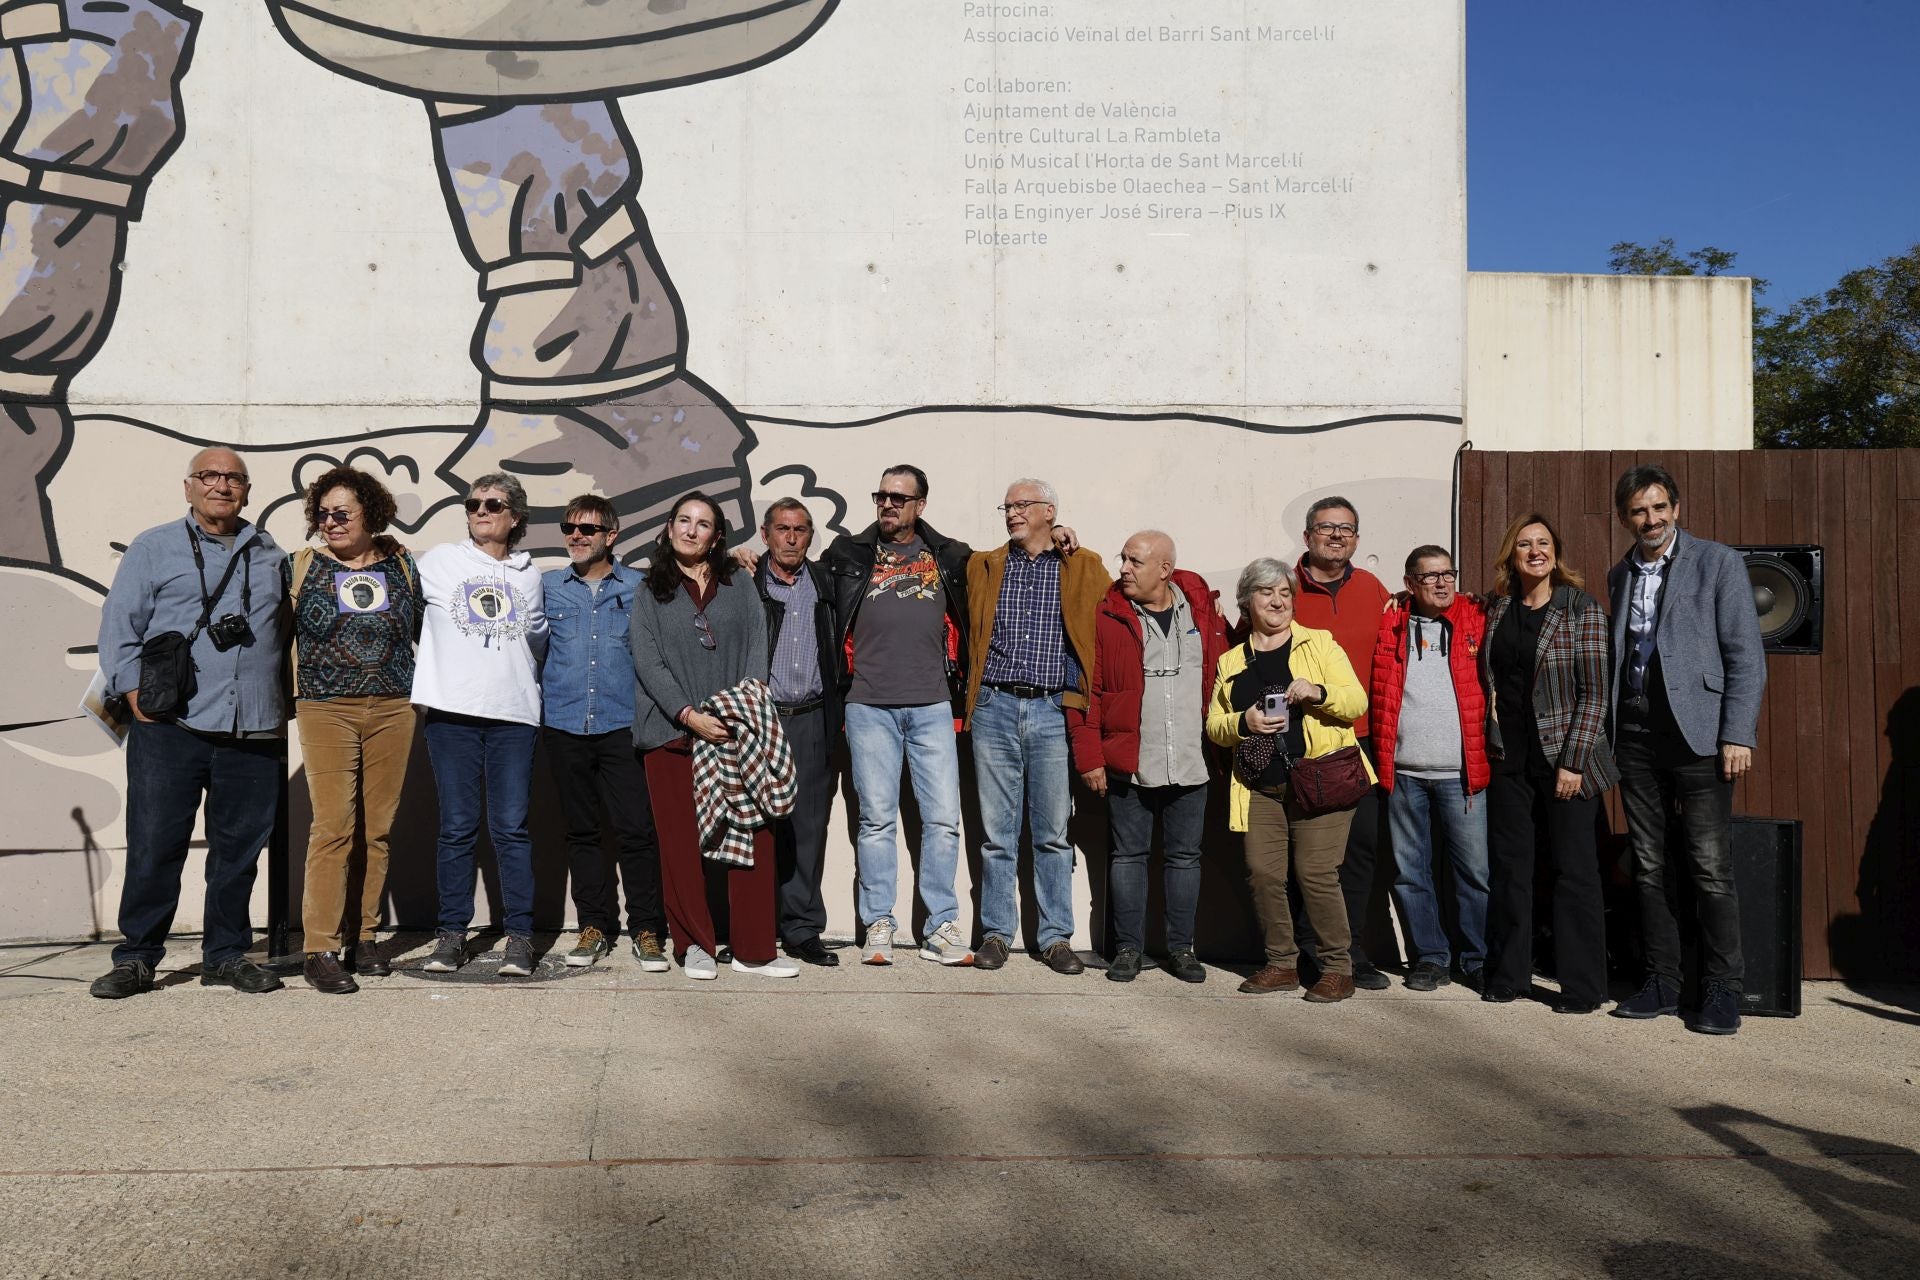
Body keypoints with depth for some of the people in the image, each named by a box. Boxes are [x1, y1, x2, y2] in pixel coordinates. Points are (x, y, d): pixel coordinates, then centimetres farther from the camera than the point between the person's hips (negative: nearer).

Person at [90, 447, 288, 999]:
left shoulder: (270, 556, 17)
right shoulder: (153, 549, 9)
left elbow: (288, 634, 22)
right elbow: (119, 626, 4)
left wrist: (284, 703, 12)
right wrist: (136, 694, -6)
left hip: (254, 734, 3)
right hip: (171, 728, -2)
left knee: (239, 849, 6)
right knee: (154, 847, 0)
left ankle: (226, 954, 17)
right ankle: (136, 957, 12)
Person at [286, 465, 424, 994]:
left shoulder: (400, 563, 9)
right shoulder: (300, 566, 4)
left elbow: (423, 627, 17)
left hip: (393, 709, 3)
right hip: (326, 711, -2)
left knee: (377, 828, 5)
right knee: (333, 827, -9)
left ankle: (363, 937, 16)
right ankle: (320, 950, -5)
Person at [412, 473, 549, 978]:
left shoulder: (528, 575, 15)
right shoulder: (440, 562, 10)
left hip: (514, 713, 1)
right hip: (451, 711, -1)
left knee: (511, 827, -1)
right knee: (457, 827, 2)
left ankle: (520, 936, 4)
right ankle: (451, 933, 11)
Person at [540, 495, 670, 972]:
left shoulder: (639, 587, 6)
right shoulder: (547, 586, 11)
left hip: (623, 725, -2)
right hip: (564, 725, 2)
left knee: (636, 829, -5)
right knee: (581, 830, 8)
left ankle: (646, 929, 5)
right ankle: (595, 924, 18)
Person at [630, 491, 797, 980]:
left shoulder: (741, 591, 15)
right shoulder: (650, 594, 11)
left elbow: (756, 654, 6)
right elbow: (647, 662, 0)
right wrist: (689, 715, -13)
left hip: (736, 732, 1)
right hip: (672, 733, -1)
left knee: (752, 838, -5)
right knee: (681, 842, -1)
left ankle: (752, 949, 2)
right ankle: (695, 945, 11)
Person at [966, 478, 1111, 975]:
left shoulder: (1085, 568, 8)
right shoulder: (982, 566, 13)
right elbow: (968, 635, 17)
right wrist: (971, 696, 8)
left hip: (1054, 711, -1)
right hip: (995, 710, 1)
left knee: (1054, 833, 3)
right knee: (997, 831, 5)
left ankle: (1057, 936, 11)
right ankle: (996, 933, 14)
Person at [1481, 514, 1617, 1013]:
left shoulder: (1581, 608, -5)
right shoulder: (1496, 609, 7)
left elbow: (1595, 691, -9)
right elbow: (1486, 678, 21)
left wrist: (1573, 761, -13)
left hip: (1564, 758, -4)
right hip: (1509, 759, 4)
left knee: (1574, 869, 1)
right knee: (1510, 866, 9)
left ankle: (1582, 986, 10)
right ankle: (1508, 976, 20)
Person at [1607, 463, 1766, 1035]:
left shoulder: (1717, 562, 0)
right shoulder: (1619, 575, 14)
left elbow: (1746, 656, -4)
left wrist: (1737, 736, -12)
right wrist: (1609, 735, 8)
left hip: (1696, 733, -5)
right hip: (1636, 736, 5)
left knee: (1710, 870, -4)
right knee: (1650, 868, 8)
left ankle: (1721, 990, 5)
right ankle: (1661, 983, 16)